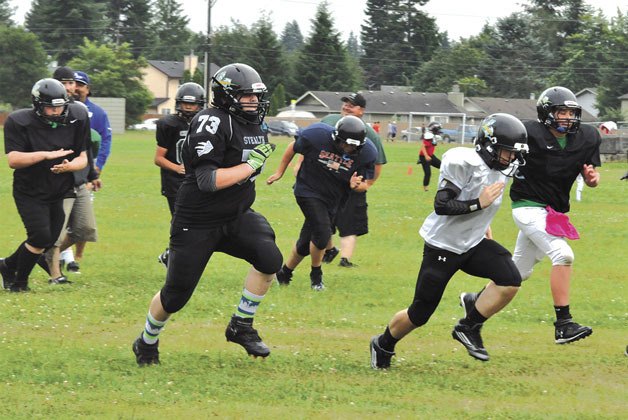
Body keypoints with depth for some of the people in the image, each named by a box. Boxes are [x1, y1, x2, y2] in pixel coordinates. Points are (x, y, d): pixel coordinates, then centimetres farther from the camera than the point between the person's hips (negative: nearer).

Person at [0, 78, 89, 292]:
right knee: (41, 236, -17)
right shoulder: (19, 122, -16)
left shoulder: (75, 120, -6)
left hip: (58, 193, 5)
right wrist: (46, 155, -31)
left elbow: (82, 158, 0)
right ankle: (19, 281, 6)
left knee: (49, 241, 9)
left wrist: (69, 166, -23)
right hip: (29, 192, -5)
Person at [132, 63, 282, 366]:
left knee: (269, 258, -21)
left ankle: (241, 326, -5)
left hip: (236, 216, 7)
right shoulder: (212, 123, -21)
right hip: (197, 223, -7)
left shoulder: (253, 124, 7)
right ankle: (147, 342, 31)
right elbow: (207, 181, -28)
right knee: (175, 295, 2)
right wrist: (251, 165, -24)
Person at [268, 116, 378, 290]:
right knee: (322, 233, -20)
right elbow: (294, 147, -2)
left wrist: (357, 185, -28)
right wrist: (280, 172, 7)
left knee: (306, 243, 10)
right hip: (309, 191, -4)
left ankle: (284, 273, 34)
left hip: (333, 200, 4)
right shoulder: (316, 135, -23)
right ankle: (316, 274, 6)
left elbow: (365, 184, -4)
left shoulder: (367, 152, -17)